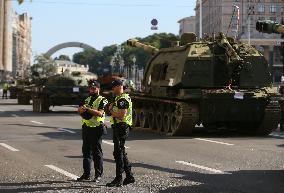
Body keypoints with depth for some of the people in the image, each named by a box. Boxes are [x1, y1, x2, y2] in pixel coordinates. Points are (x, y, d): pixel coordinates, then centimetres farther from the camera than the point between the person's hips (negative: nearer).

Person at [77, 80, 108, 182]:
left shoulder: (102, 100, -3)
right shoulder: (87, 100, 19)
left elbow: (100, 113, -17)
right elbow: (80, 110, 10)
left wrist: (88, 109, -26)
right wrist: (81, 109, -13)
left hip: (96, 128, -7)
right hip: (86, 128, 7)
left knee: (97, 152, -3)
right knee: (86, 151, 9)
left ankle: (98, 175, 1)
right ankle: (86, 174, 16)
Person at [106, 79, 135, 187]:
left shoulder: (122, 99, -15)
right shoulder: (119, 98, 19)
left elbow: (122, 114, -25)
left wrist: (111, 111, -10)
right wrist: (112, 109, 4)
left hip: (121, 128, -11)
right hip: (119, 127, 11)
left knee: (118, 153, -8)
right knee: (121, 153, 15)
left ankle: (118, 179, -6)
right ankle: (129, 176, 20)